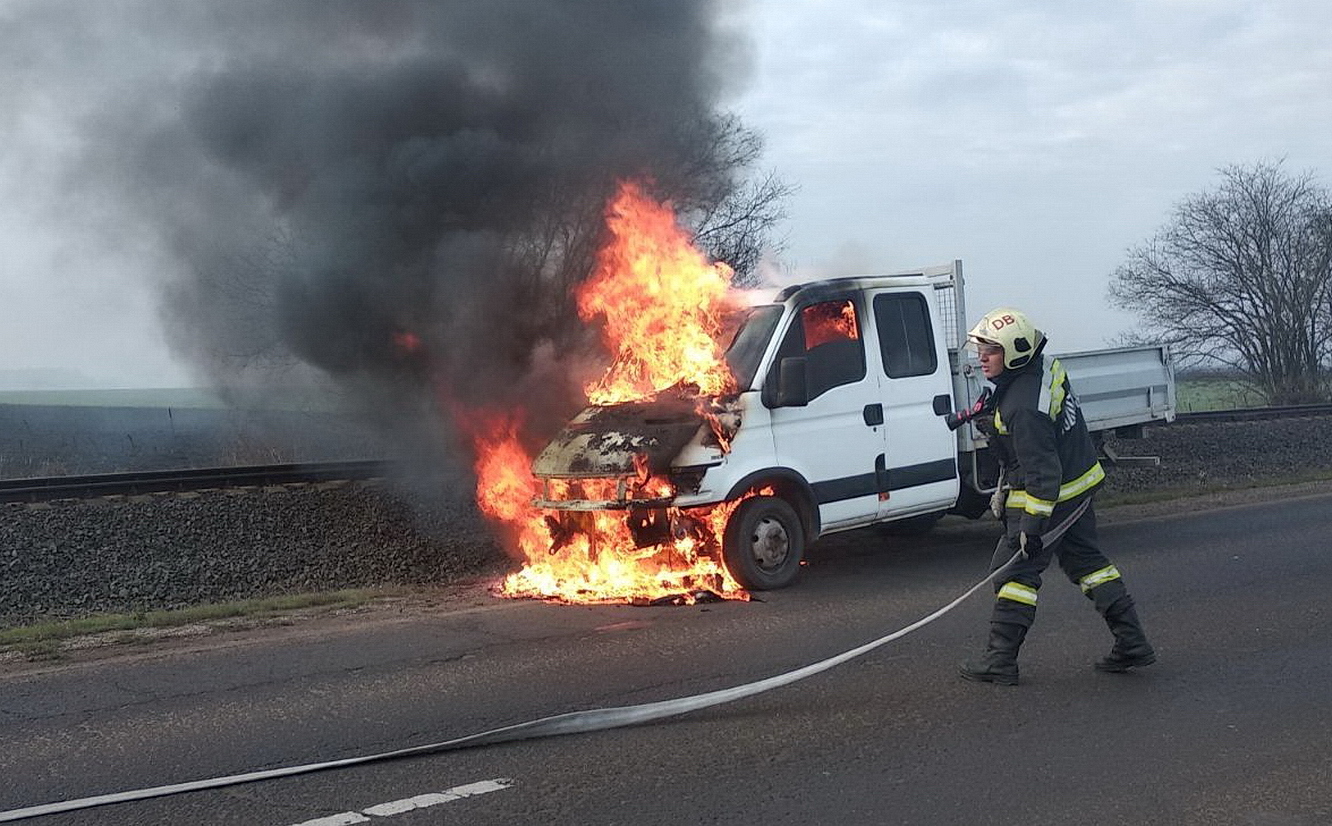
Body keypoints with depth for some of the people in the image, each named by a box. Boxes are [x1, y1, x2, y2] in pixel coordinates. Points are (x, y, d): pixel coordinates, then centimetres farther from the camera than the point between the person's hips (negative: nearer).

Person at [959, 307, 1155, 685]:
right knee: (1085, 559, 18)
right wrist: (993, 422, 17)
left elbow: (1042, 472, -30)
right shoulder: (1046, 366, 0)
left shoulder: (1023, 408, -30)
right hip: (1080, 483, 10)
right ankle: (1132, 644, 21)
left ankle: (1000, 660, 7)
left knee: (1014, 568, 0)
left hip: (1050, 497, -10)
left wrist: (1032, 526, -27)